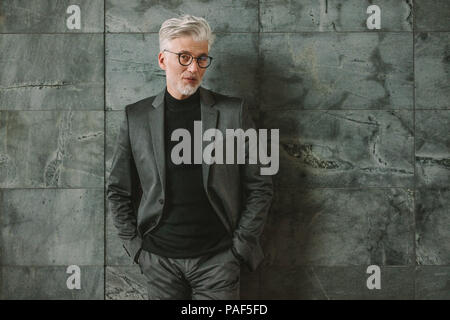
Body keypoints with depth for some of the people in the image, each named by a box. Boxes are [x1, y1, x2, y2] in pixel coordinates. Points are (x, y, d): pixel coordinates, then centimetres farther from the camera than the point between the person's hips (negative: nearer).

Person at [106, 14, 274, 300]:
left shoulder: (233, 112, -1)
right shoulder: (137, 117, 3)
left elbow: (260, 187, 1)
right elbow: (118, 191, 9)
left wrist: (240, 246, -3)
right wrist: (135, 247, 3)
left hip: (218, 258, -1)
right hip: (159, 261, 1)